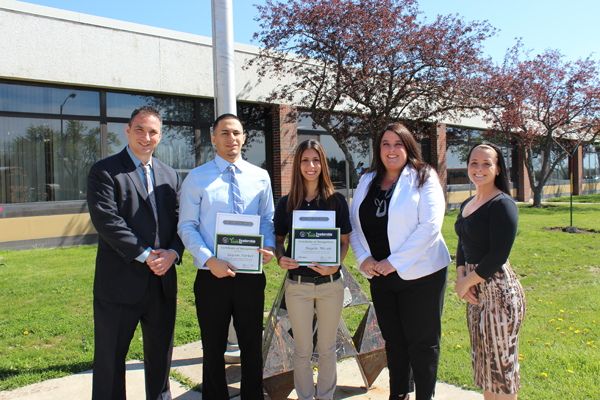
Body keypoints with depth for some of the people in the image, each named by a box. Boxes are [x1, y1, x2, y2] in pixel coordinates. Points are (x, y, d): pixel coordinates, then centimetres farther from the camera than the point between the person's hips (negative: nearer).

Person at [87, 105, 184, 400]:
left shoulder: (170, 175, 13)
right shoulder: (104, 171, -4)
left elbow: (180, 221, 8)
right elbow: (106, 220, -15)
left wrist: (172, 252, -10)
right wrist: (144, 255, -18)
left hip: (162, 281, 5)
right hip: (120, 283, -5)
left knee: (161, 354, 18)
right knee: (110, 358, 8)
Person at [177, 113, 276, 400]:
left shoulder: (260, 177, 6)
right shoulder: (197, 178, -2)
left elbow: (267, 219, 10)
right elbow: (187, 227, -4)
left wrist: (269, 247, -11)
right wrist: (209, 260, -18)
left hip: (251, 276, 2)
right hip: (212, 276, -2)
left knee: (253, 347, 16)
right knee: (213, 349, 13)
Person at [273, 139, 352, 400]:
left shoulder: (336, 200, 0)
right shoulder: (286, 203, 1)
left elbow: (344, 241, 3)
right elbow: (278, 239, 8)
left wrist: (335, 264, -15)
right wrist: (280, 257, -13)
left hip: (331, 283, 0)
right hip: (297, 284, 0)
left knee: (327, 348, 14)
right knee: (302, 350, 10)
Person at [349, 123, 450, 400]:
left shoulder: (423, 178, -6)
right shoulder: (367, 182, 9)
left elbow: (430, 226, -15)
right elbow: (354, 225, 10)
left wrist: (394, 262, -17)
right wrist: (363, 258, -6)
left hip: (420, 275, -5)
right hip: (379, 276, 5)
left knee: (422, 343, 6)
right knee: (393, 341, 18)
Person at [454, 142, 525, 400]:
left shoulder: (502, 204, -14)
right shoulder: (467, 204, 11)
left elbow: (498, 255, -20)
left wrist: (467, 282, -11)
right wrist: (460, 276, -1)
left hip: (498, 291, -8)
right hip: (477, 291, 9)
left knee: (501, 366, 2)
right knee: (484, 363, 19)